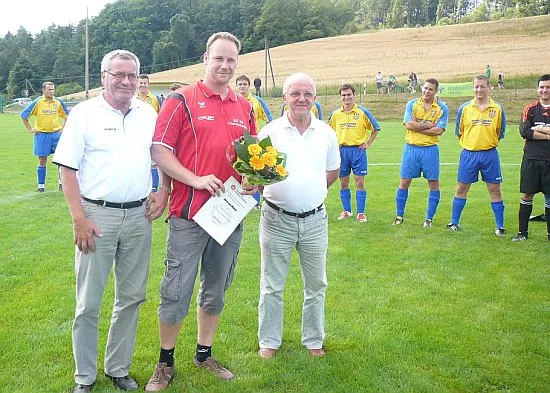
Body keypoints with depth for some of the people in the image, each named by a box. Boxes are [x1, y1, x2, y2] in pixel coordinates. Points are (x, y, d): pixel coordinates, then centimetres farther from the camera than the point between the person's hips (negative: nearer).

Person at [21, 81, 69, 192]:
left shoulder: (59, 102, 3)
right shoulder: (37, 102, -4)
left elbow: (67, 116, 18)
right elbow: (23, 115, 1)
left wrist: (63, 128, 10)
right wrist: (30, 129, 0)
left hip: (56, 133, 2)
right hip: (41, 134, -2)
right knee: (42, 161, 4)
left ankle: (61, 181, 9)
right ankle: (41, 185, 14)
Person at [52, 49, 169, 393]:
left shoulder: (148, 113, 8)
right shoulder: (84, 113, -4)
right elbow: (67, 168, -6)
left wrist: (164, 192, 4)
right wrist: (79, 218, -13)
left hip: (138, 216, 4)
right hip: (97, 215, -4)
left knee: (132, 297, 11)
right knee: (89, 302, 3)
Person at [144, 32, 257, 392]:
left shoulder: (245, 108, 12)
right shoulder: (182, 100, -3)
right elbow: (160, 151, -8)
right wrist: (196, 180, -18)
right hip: (189, 214, -5)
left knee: (216, 291, 16)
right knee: (176, 291, 1)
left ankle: (205, 354, 33)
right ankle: (166, 362, 20)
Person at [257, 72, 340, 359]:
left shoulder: (326, 133, 4)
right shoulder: (270, 131, -4)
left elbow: (333, 171, 16)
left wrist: (311, 193, 7)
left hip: (315, 219, 3)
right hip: (277, 218, -2)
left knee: (316, 284, 13)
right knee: (272, 286, 7)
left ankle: (314, 340, 29)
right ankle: (269, 341, 23)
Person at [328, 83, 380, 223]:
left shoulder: (363, 112, -2)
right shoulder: (335, 114, 5)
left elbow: (376, 128, 6)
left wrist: (368, 143, 1)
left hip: (358, 150, -3)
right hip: (341, 151, 3)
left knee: (359, 182, -3)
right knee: (343, 182, 8)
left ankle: (360, 213, 3)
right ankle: (347, 211, 20)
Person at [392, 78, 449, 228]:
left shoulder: (442, 108, -1)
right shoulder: (412, 104, 2)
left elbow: (439, 130, -13)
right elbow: (408, 124, -11)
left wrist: (417, 127, -13)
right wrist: (427, 125, -11)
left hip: (430, 149, -1)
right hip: (411, 148, 1)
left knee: (433, 184, 3)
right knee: (404, 182, 4)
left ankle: (429, 218, 15)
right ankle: (399, 216, 17)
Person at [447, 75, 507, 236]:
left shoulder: (498, 109, 0)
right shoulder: (464, 108, 1)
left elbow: (500, 133, 10)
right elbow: (459, 132, 11)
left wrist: (489, 143, 6)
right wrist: (470, 143, 8)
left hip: (490, 155, -1)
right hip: (468, 154, 1)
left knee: (495, 190, 3)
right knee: (461, 189, 7)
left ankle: (500, 226, 12)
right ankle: (454, 223, 18)